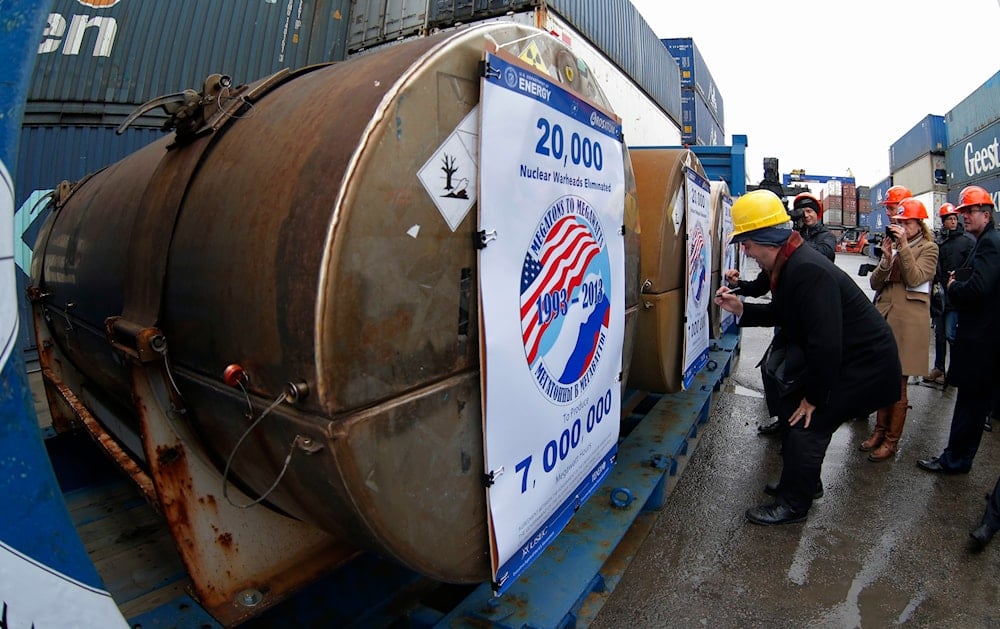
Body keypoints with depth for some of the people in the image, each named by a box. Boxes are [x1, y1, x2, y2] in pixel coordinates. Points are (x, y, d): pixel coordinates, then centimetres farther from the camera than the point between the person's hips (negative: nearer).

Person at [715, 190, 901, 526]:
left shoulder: (808, 271, -32)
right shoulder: (791, 263, -1)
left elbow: (826, 344, -32)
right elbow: (782, 313, 14)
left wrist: (813, 397, -20)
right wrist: (741, 309, -1)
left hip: (865, 365, -10)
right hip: (843, 357, 10)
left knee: (808, 423, -7)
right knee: (790, 402, 13)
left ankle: (793, 504, 13)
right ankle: (803, 482, 33)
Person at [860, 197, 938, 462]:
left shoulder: (928, 248, 1)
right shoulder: (893, 245, 16)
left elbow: (915, 278, -16)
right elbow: (875, 283, 8)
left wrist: (904, 246, -17)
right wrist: (886, 259, -8)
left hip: (908, 321, -5)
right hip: (883, 316, 5)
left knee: (898, 384, 0)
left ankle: (891, 441, 9)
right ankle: (880, 430, 22)